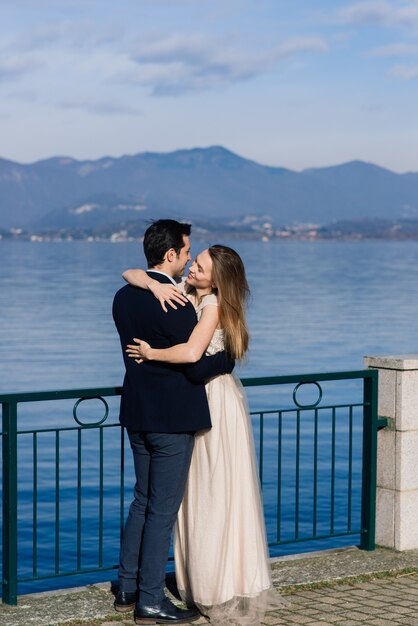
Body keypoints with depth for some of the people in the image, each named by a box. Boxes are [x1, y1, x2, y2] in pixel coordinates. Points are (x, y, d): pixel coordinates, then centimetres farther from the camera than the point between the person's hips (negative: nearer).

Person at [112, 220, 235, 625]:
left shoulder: (124, 297, 5)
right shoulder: (175, 304, -20)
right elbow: (196, 367, -18)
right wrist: (229, 358, 0)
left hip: (137, 415, 8)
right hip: (172, 418, -8)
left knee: (142, 501, 19)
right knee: (163, 509, 0)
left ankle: (128, 589, 25)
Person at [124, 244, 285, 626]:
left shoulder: (214, 304, -16)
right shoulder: (182, 291, 5)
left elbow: (191, 353, -30)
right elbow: (130, 275, 4)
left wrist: (151, 354, -15)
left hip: (218, 402, -7)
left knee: (220, 494, -4)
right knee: (193, 494, 10)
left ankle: (228, 588, 1)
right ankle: (198, 582, 18)